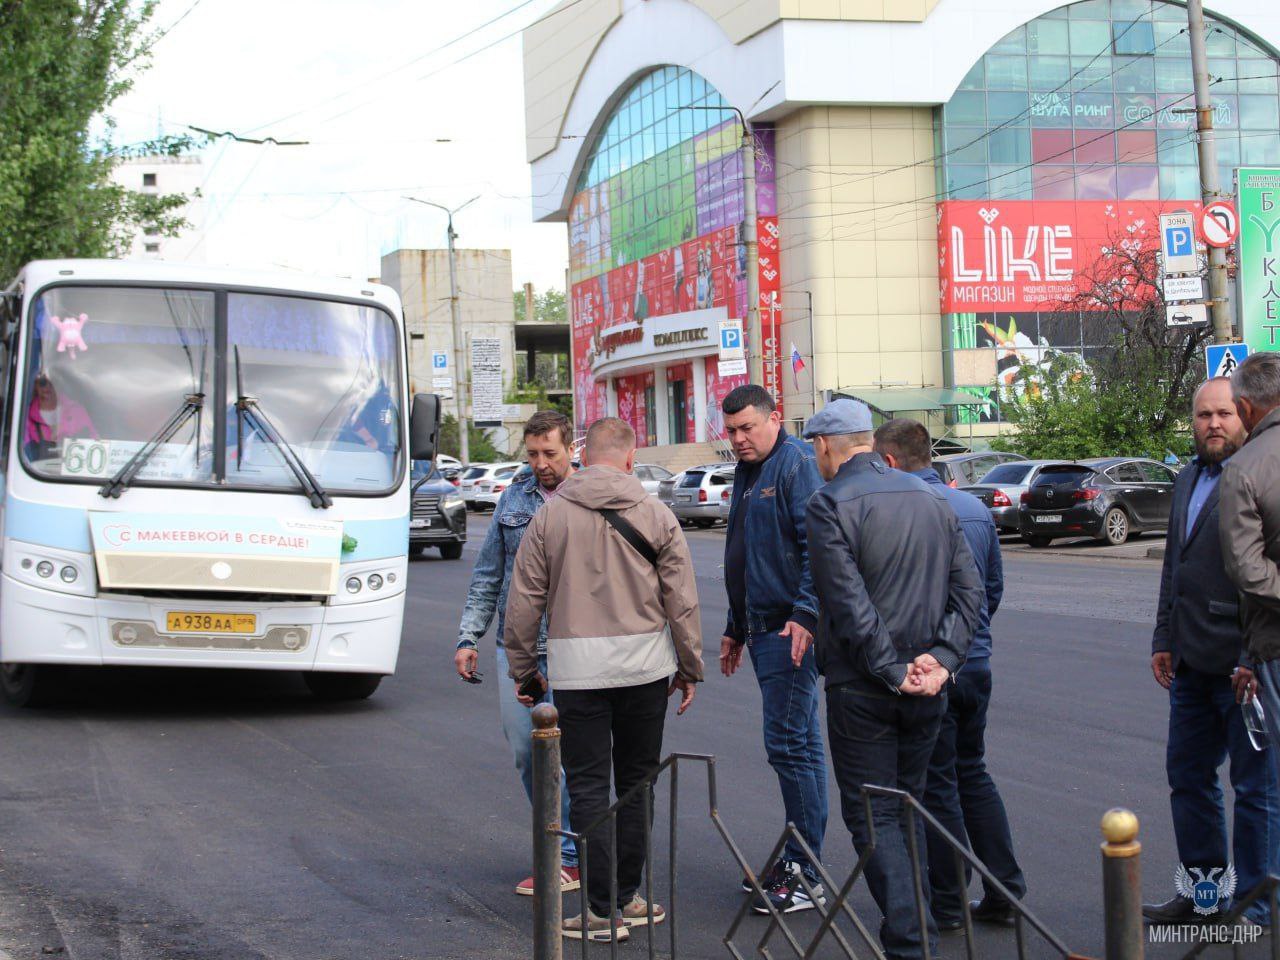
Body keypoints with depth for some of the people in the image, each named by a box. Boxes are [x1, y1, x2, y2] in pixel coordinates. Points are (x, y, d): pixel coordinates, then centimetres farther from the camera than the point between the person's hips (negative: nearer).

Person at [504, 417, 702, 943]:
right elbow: (682, 600, 2)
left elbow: (524, 601, 1)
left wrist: (522, 667, 12)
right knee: (636, 781, 13)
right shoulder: (655, 515, 1)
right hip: (645, 664, 1)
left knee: (587, 786, 3)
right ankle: (627, 897, 18)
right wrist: (690, 667, 11)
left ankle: (603, 909, 0)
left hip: (576, 667, -1)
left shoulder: (551, 516, 0)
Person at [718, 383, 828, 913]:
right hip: (764, 627, 10)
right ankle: (797, 858, 20)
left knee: (787, 744, -10)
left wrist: (805, 614, -28)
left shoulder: (796, 464, -11)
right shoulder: (747, 473, 19)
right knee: (800, 742, 14)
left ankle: (806, 874, -6)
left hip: (792, 630, -10)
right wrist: (736, 628, 27)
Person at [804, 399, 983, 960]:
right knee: (907, 807, 19)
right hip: (928, 689, 6)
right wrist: (941, 659, -3)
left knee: (872, 815, 0)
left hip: (862, 688, -6)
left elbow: (850, 605, -19)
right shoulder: (928, 497, 10)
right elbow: (969, 590, 5)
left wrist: (892, 672, -14)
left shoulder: (830, 504, -11)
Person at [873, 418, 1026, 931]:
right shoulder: (975, 507, 9)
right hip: (976, 662, 7)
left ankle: (947, 904, 9)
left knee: (936, 784, 2)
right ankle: (1003, 893, 18)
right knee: (973, 774, 17)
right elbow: (995, 586, 16)